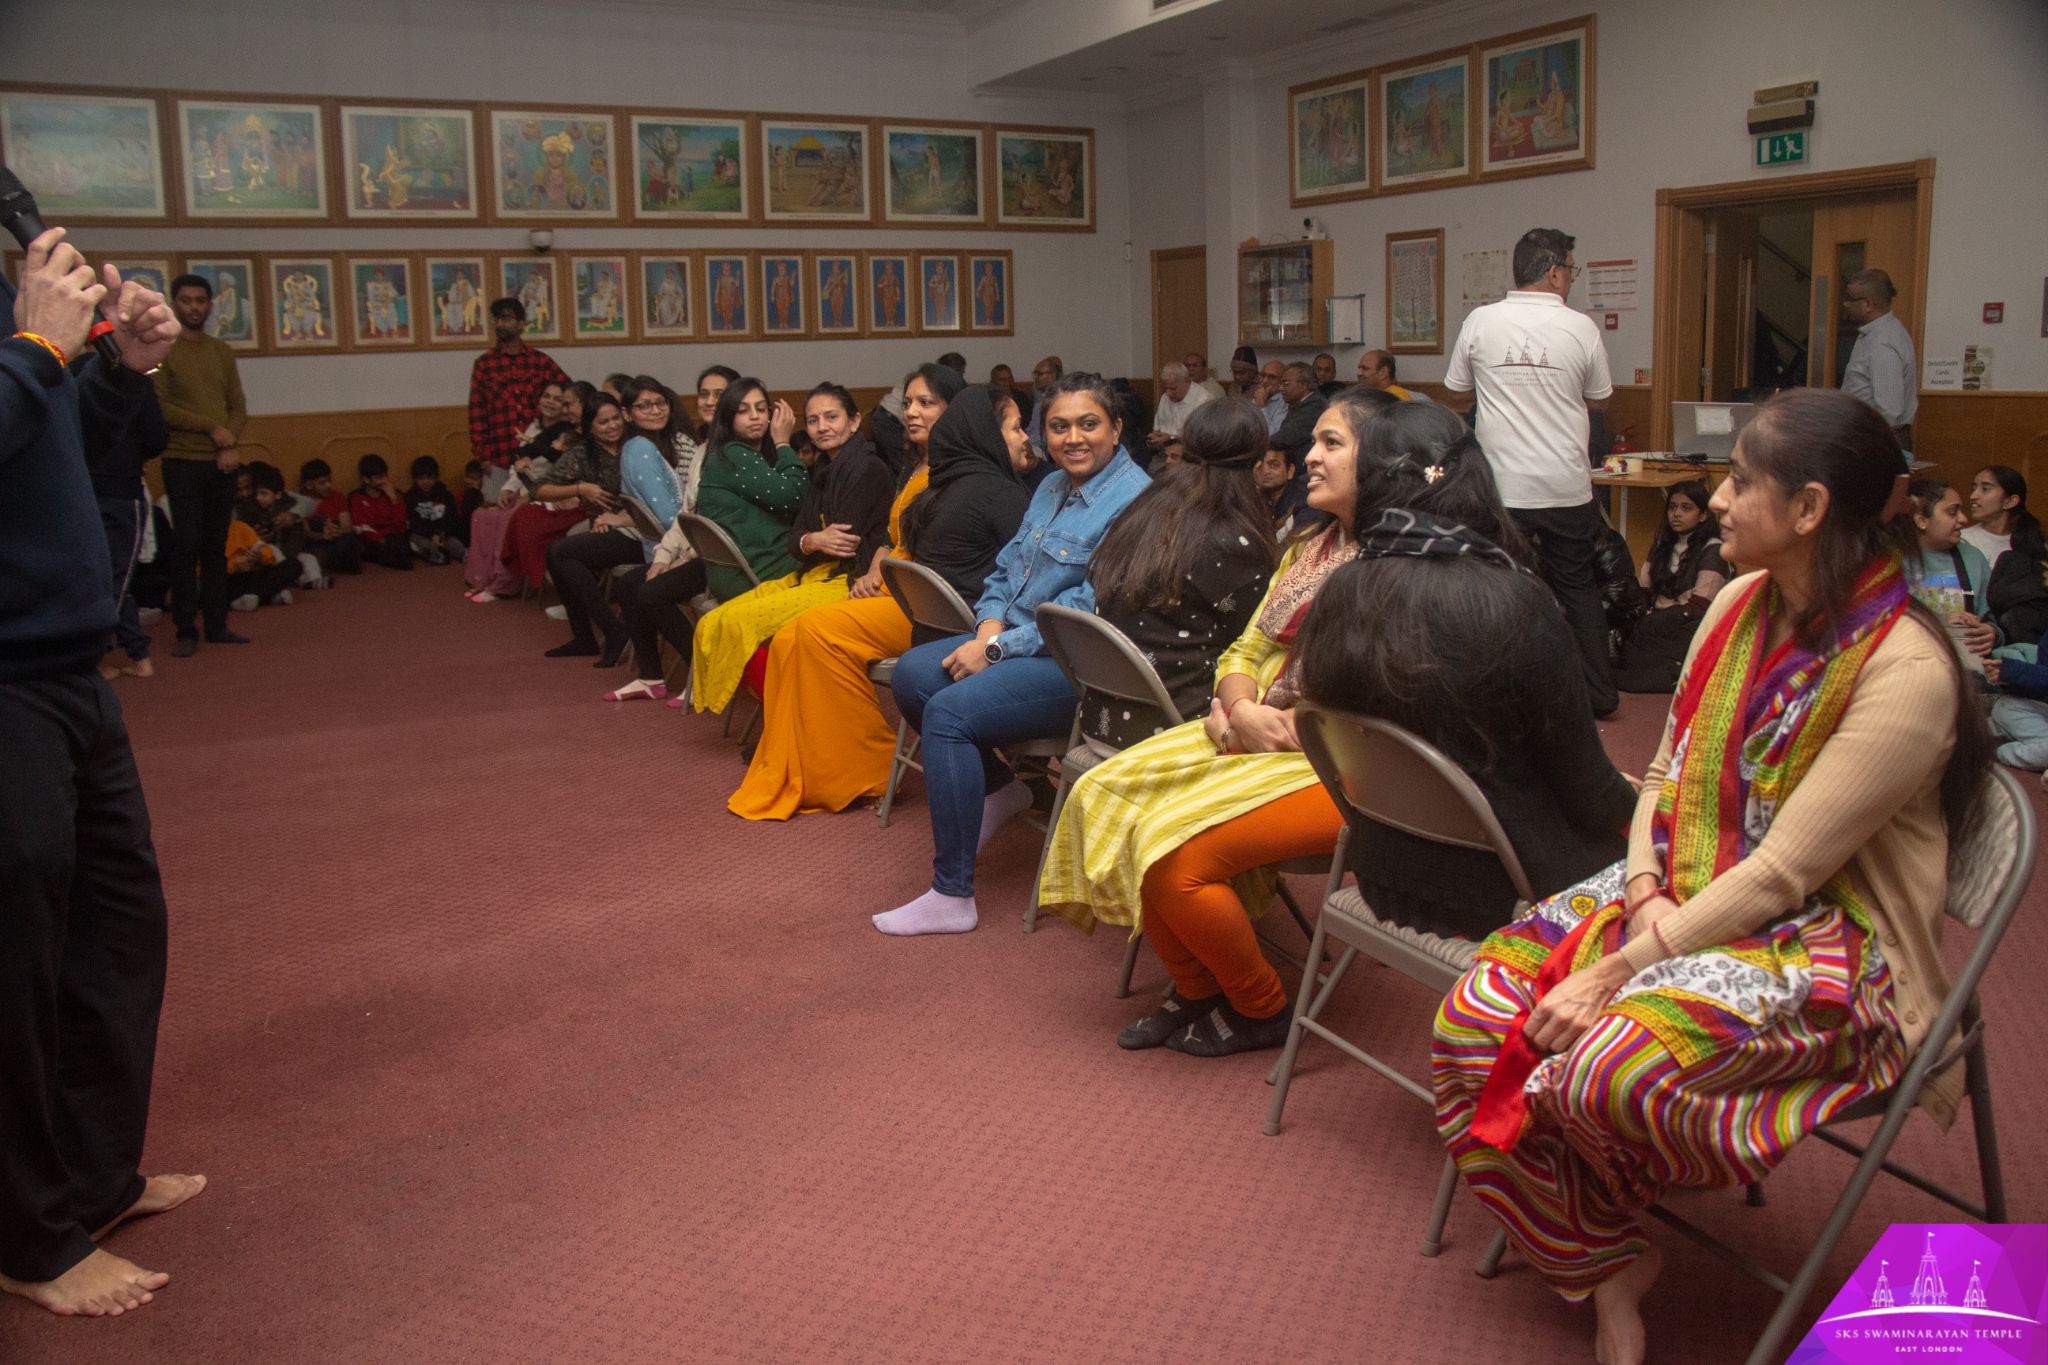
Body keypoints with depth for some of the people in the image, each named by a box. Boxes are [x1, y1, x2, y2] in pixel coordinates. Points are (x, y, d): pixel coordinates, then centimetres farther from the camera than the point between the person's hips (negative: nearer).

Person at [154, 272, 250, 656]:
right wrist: (211, 428, -13)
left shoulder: (222, 351, 14)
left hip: (222, 463, 4)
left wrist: (231, 444, -6)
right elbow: (159, 407, -10)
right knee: (186, 546, -4)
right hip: (183, 462, -4)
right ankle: (185, 630, 1)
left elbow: (238, 406, 11)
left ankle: (216, 624, 13)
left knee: (216, 547, 7)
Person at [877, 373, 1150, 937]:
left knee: (950, 710, -25)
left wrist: (998, 648, -19)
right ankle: (999, 789, 14)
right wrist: (988, 631, -4)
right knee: (911, 673, -4)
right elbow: (1008, 570, 17)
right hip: (1012, 637, 10)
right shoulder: (1052, 487, 14)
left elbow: (1090, 609, -22)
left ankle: (952, 896, -17)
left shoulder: (1132, 500, -16)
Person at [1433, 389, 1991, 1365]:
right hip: (1690, 893, 7)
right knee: (1473, 1019, -14)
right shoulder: (1740, 605, 4)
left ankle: (1615, 1246, 5)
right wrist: (1644, 893, -9)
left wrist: (1622, 967, -23)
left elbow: (1783, 872, -23)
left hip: (1827, 944, -7)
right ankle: (1607, 1269, 2)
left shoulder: (1906, 672, -20)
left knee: (1605, 1070, -33)